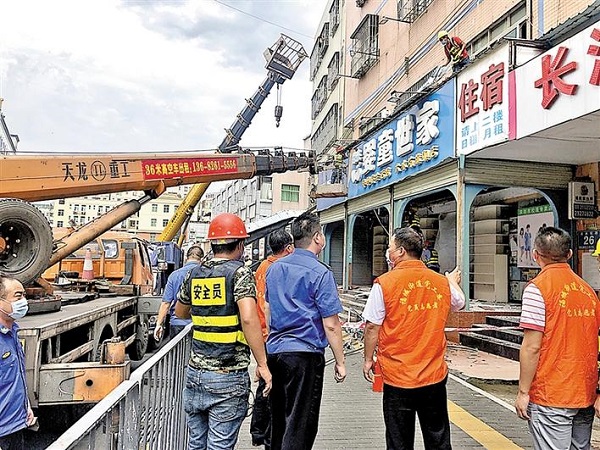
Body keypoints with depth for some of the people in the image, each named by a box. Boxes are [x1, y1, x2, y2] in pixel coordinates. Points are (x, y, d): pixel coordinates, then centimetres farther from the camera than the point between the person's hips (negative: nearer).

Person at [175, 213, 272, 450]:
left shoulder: (194, 273, 6)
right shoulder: (240, 273, -11)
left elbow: (180, 312, 22)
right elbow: (248, 318, -24)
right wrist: (262, 364, -19)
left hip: (195, 374, 6)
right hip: (228, 378, -5)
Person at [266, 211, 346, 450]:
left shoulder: (274, 268, 8)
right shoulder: (320, 273, -13)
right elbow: (331, 325, -13)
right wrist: (340, 361, -4)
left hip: (274, 350, 7)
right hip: (305, 354, -7)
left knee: (278, 420, 20)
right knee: (300, 426, 3)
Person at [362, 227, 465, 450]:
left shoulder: (384, 283, -13)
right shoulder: (443, 282, -2)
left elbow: (372, 328, -11)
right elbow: (459, 303, 20)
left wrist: (368, 359, 4)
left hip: (398, 377, -3)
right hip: (434, 376, 3)